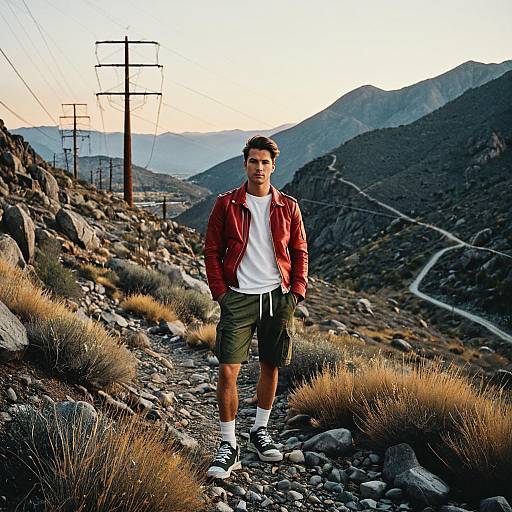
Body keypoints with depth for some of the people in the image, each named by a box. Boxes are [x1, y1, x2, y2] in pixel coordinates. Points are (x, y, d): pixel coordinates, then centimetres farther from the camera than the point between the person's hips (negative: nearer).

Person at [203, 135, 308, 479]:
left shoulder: (287, 206, 5)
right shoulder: (226, 204, 0)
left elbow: (300, 252, 11)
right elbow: (212, 251, 3)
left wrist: (297, 292, 1)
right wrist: (220, 292, -5)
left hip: (277, 296, 2)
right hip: (239, 298, -2)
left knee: (271, 367, 12)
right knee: (228, 370, -10)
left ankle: (260, 432, 31)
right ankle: (229, 447, 1)